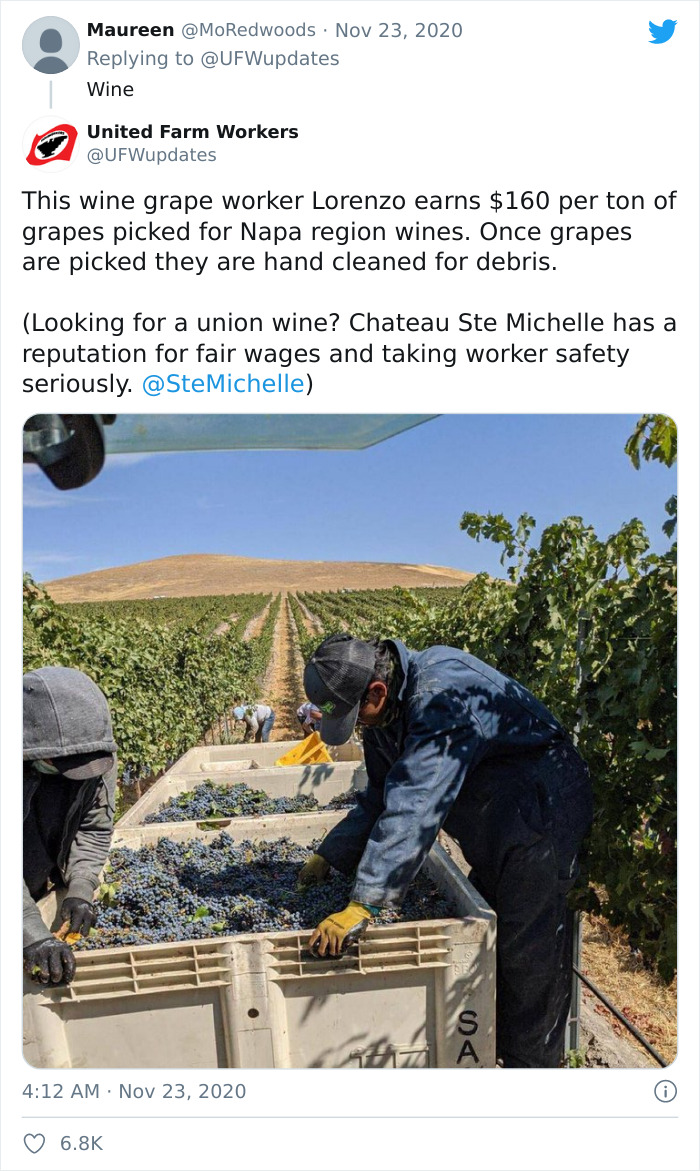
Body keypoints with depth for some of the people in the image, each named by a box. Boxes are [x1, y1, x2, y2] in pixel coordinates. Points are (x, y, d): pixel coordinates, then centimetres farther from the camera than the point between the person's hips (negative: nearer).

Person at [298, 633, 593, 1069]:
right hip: (494, 829, 10)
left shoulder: (440, 694, -33)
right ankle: (488, 1048, 36)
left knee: (528, 957, -2)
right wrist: (328, 857, 4)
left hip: (541, 816, -9)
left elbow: (413, 807, -39)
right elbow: (379, 798, 9)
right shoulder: (385, 713, -2)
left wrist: (363, 905, -39)